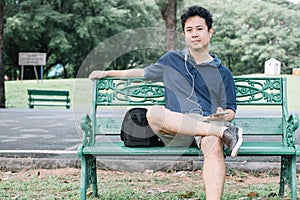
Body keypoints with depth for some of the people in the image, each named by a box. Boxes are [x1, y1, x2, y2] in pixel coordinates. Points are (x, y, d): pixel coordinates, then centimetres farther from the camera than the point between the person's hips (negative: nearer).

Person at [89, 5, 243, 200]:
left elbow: (231, 111, 21)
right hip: (176, 132, 1)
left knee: (214, 145, -39)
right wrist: (108, 72, 38)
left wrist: (223, 115, -3)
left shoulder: (223, 73, 19)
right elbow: (145, 73, 38)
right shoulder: (172, 60, 23)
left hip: (208, 124, -1)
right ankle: (225, 132, -33)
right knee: (153, 113, -35)